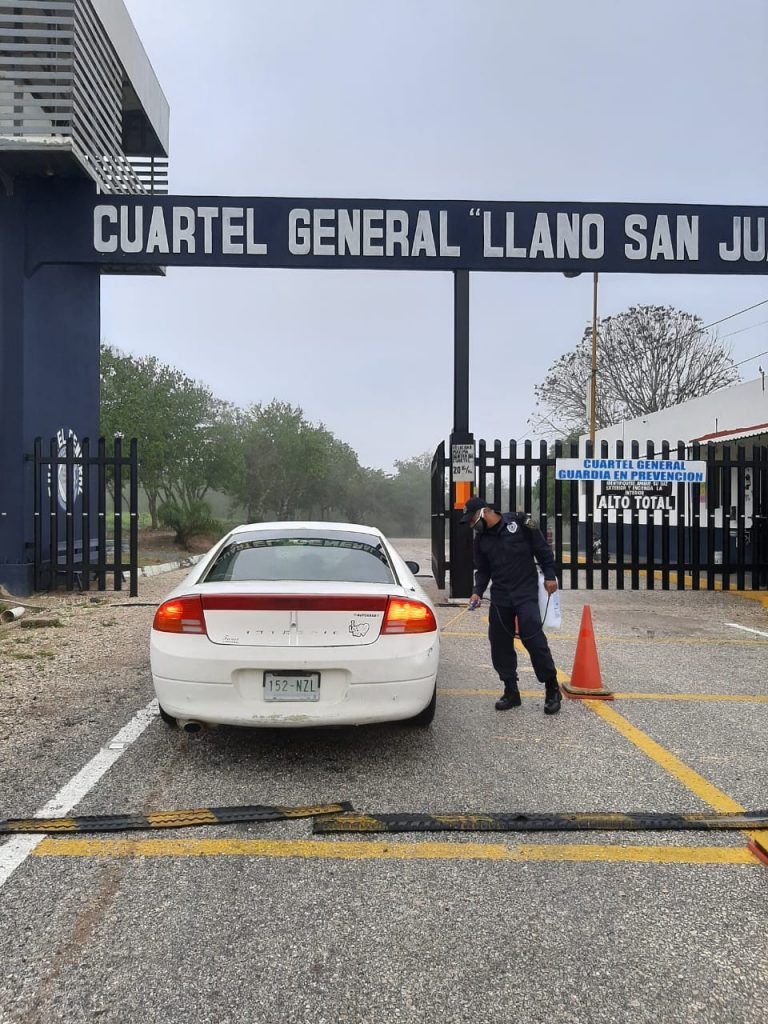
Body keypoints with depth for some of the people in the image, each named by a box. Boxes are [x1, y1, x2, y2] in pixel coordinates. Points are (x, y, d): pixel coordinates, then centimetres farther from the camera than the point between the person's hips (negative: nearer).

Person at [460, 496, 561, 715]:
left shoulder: (519, 522, -6)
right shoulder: (481, 538, 10)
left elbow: (542, 549, -1)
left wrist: (549, 576, -6)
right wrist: (478, 592, 0)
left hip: (526, 593, -5)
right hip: (499, 598, 6)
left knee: (533, 639, -13)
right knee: (500, 645, 4)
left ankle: (552, 690, 2)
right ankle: (511, 692, 17)